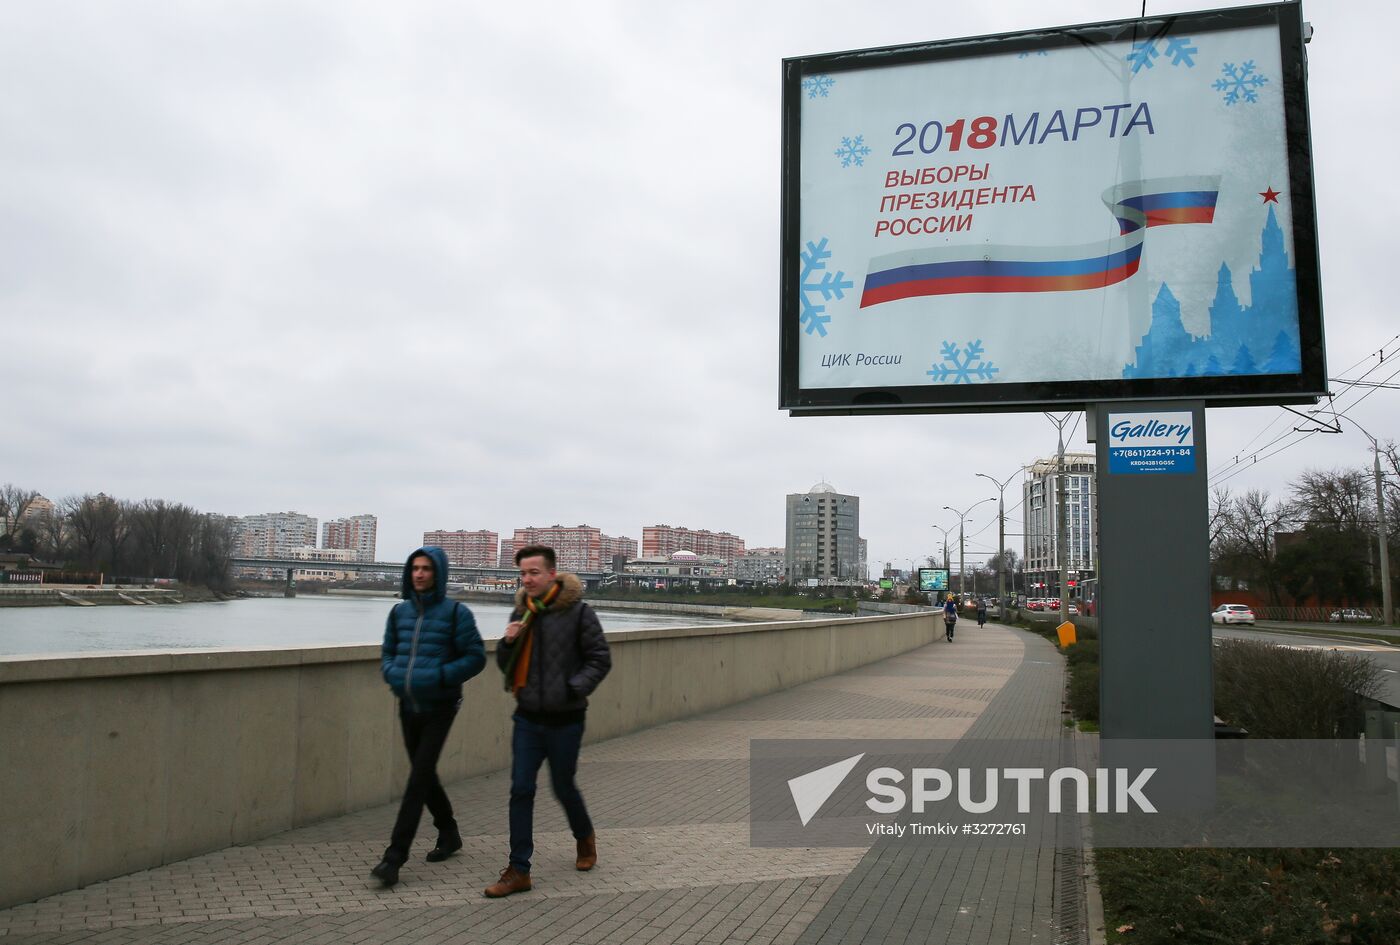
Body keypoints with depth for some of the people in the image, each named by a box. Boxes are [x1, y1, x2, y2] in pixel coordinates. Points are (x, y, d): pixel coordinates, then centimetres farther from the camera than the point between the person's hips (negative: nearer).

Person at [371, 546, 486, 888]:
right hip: (408, 706, 6)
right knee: (424, 774, 15)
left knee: (419, 777, -10)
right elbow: (387, 653, 15)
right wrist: (392, 674, -7)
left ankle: (395, 856, -8)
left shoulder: (455, 612, -9)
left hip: (439, 708, -6)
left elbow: (476, 657, -9)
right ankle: (449, 834, 35)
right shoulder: (400, 611, 5)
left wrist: (439, 676, -21)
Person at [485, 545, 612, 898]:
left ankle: (585, 837, 41)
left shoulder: (578, 612, -11)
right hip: (528, 719, 4)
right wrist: (507, 643, -10)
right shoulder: (521, 613, 4)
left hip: (564, 720, -4)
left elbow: (600, 659, -7)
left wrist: (573, 688, -20)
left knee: (563, 787, 11)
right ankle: (519, 871, 9)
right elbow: (506, 667, 11)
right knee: (521, 790, 1)